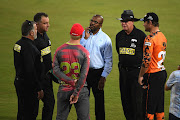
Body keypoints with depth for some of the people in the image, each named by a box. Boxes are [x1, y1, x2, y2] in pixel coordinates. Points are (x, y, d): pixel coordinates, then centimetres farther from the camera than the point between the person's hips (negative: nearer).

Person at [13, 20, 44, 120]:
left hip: (18, 81, 10)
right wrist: (39, 89, -19)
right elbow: (30, 70, -25)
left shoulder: (17, 44, 9)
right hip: (28, 85, -10)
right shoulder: (28, 47, -22)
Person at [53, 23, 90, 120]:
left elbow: (55, 70, -10)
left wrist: (71, 81, -14)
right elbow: (84, 74, -14)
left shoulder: (59, 50, 1)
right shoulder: (84, 52, -7)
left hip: (64, 90, 2)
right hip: (81, 90, -2)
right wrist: (76, 93, -14)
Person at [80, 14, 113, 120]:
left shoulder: (105, 39, -2)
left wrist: (103, 77, -9)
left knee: (99, 100, 2)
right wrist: (85, 38, -10)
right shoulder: (83, 34, 6)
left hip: (97, 72, -3)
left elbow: (109, 61, -2)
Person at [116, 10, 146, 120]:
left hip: (137, 71, -6)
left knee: (137, 99, -6)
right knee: (125, 99, 9)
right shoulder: (119, 36, 8)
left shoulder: (141, 35, -10)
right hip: (123, 71, 6)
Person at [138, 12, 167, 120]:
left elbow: (147, 60, -21)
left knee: (150, 107, -3)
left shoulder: (150, 39, -18)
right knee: (159, 106, 15)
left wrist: (141, 75, -11)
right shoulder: (162, 36, 11)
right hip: (162, 72, 9)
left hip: (153, 75, -9)